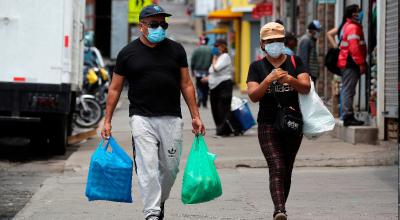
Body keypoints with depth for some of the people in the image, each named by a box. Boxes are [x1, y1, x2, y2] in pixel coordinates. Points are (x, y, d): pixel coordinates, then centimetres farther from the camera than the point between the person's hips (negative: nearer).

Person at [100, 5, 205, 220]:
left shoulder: (176, 50, 9)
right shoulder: (128, 53, 3)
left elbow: (186, 85, 12)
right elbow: (115, 88, 8)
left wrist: (195, 116, 6)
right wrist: (107, 121, 4)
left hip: (171, 119, 2)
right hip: (142, 118, -2)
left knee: (170, 168, 6)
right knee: (147, 166, -12)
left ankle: (159, 201, 30)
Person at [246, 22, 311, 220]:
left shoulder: (295, 62, 7)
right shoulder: (257, 67, 4)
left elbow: (306, 88, -6)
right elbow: (253, 96, -7)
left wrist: (291, 80, -25)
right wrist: (269, 79, -22)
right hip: (268, 125, -2)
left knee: (287, 170, 11)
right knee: (276, 168, -17)